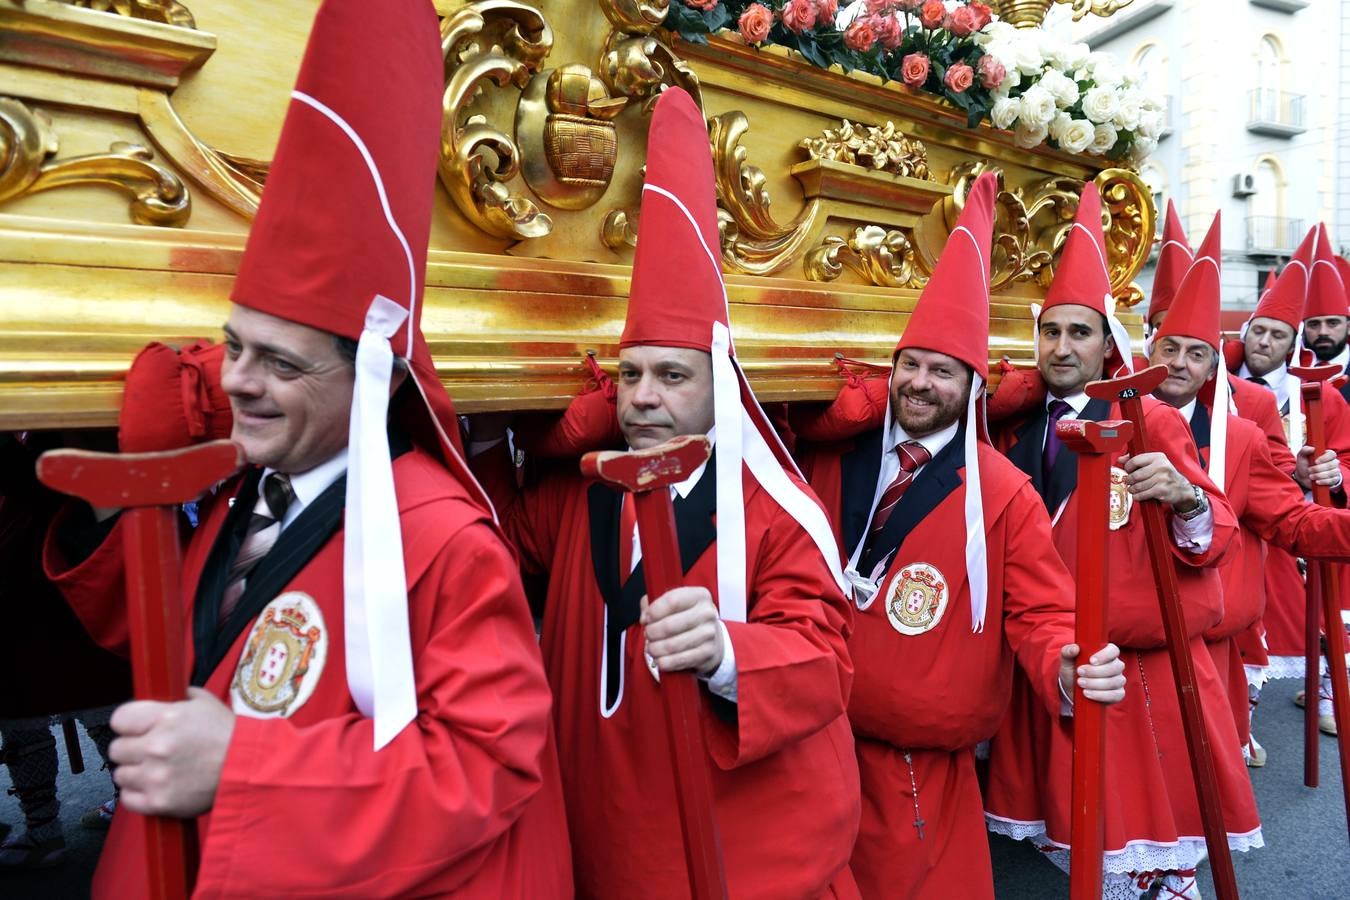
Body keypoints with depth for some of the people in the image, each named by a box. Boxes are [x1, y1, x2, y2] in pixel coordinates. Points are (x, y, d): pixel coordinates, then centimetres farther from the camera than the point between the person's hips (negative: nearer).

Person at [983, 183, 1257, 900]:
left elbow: (1217, 538, -13)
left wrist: (1184, 496, -31)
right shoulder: (1011, 427, 4)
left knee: (1149, 806, 7)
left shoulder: (1152, 420, -7)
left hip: (1142, 659, -3)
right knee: (1069, 826, 13)